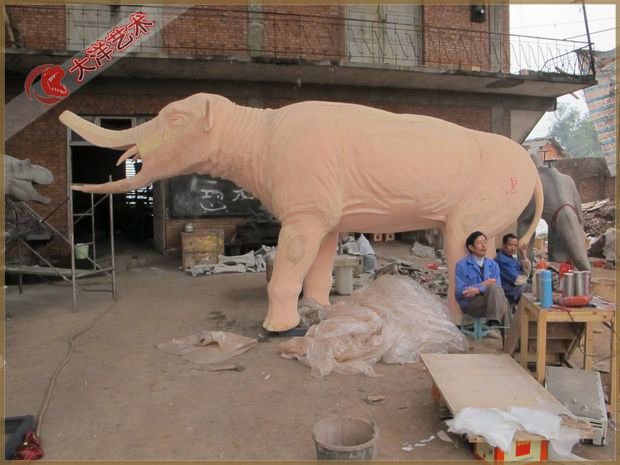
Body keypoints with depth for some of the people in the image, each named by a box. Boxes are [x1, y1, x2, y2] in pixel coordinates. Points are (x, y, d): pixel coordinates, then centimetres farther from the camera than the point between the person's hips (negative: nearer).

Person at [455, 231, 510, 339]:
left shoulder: (493, 264, 12)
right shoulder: (461, 265, -2)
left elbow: (497, 286, -5)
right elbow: (459, 292, -10)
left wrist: (478, 290, -24)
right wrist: (483, 285, -15)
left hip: (490, 300, 4)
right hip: (470, 303, -4)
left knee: (495, 288, -30)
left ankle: (495, 326, -37)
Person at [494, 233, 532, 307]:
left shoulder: (512, 256, 8)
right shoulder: (502, 259, -23)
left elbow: (527, 272, 6)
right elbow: (518, 280, -23)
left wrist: (524, 255, -4)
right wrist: (526, 278, -2)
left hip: (516, 289, 9)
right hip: (511, 295, -9)